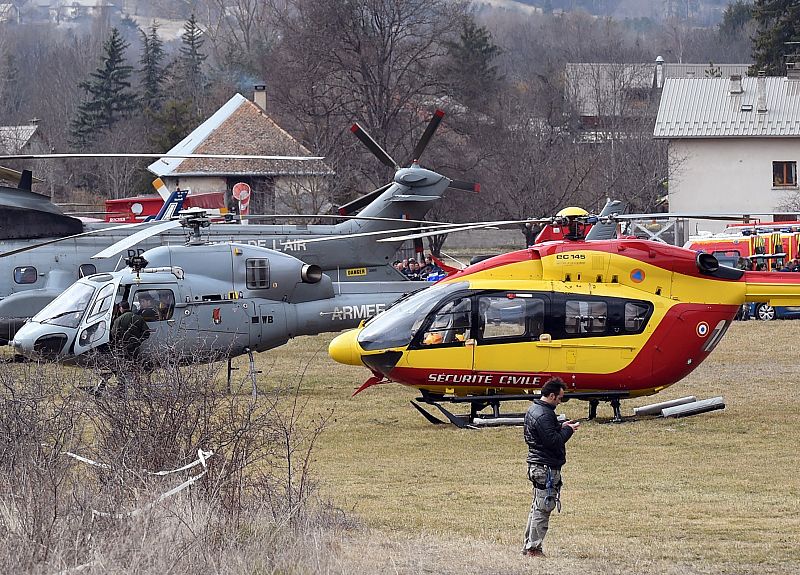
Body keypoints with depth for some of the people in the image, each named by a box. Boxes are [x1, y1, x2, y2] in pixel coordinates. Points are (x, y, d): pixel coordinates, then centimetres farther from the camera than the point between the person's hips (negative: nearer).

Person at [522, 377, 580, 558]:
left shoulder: (533, 409, 13)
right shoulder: (543, 415, -20)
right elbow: (553, 441, -23)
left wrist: (561, 427, 12)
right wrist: (568, 430, -10)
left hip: (537, 466, 11)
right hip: (546, 468, -11)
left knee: (537, 508, 17)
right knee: (543, 509, -6)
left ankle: (528, 546, 21)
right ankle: (534, 549, -4)